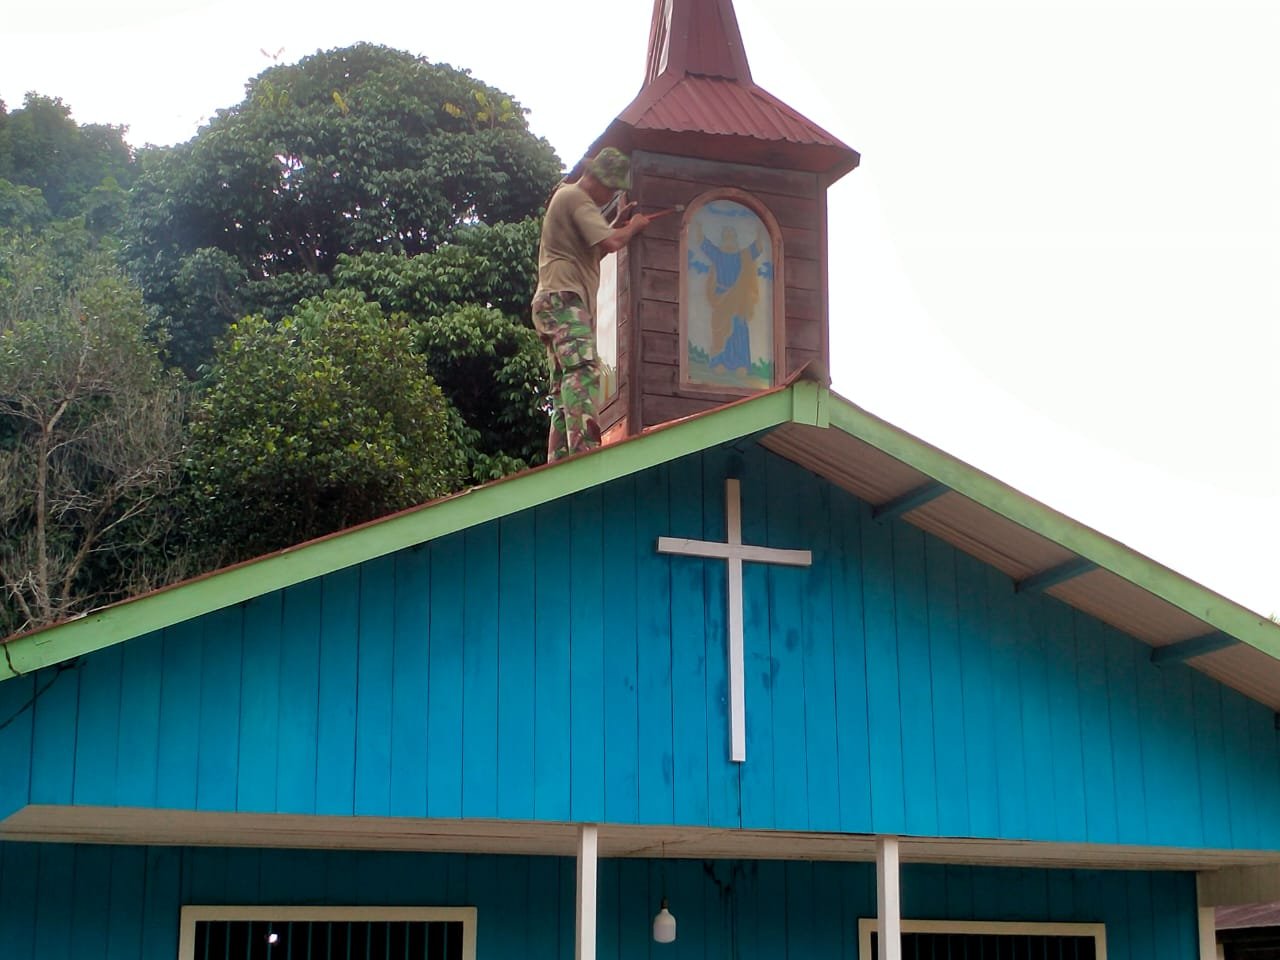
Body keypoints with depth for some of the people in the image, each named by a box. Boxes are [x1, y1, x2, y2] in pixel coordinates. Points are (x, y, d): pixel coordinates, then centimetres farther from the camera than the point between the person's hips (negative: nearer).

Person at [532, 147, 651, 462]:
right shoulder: (576, 198, -5)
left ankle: (558, 461, 5)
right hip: (564, 298, -11)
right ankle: (583, 448, -40)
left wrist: (617, 224, 21)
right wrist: (633, 226, 1)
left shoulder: (566, 196, 28)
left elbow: (594, 250, 33)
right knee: (582, 372, -26)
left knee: (564, 388, 8)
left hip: (557, 301, 11)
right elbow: (610, 243, -17)